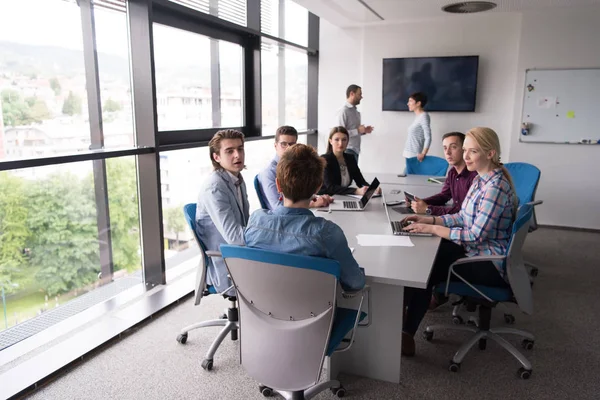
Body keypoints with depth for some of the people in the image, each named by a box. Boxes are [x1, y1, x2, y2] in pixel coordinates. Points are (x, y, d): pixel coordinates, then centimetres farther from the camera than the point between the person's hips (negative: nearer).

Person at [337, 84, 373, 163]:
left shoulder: (355, 111, 15)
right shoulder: (344, 111, -12)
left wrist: (364, 131, 7)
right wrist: (358, 131, -19)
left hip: (355, 150, 9)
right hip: (348, 150, -9)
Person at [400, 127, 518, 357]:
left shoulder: (495, 186, -24)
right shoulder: (480, 179, 6)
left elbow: (476, 235, -26)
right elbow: (463, 218, 11)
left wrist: (432, 229, -23)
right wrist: (429, 219, 0)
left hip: (491, 264, -9)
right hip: (476, 251, 9)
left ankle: (406, 334, 8)